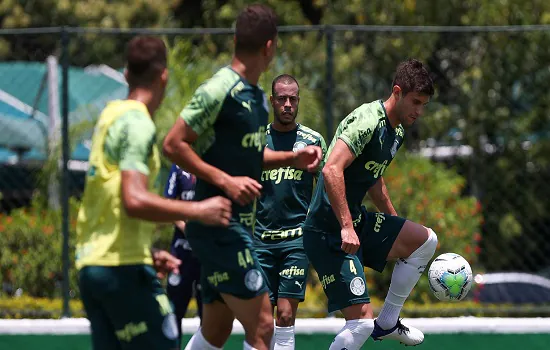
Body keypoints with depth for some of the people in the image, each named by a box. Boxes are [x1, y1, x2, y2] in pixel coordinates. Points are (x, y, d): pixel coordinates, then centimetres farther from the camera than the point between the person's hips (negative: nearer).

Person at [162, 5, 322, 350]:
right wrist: (225, 181, -22)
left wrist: (292, 158, 12)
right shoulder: (220, 89, -14)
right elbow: (174, 144, -16)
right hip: (218, 225, -9)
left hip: (240, 224, 10)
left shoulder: (258, 96, 13)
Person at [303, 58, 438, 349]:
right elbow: (332, 170, -30)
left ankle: (387, 322, 15)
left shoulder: (397, 133, 12)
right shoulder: (367, 121, -19)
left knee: (425, 240, 7)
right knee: (361, 320, -14)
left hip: (356, 222, 10)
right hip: (328, 233, -10)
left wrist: (396, 224, 29)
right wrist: (346, 227, -33)